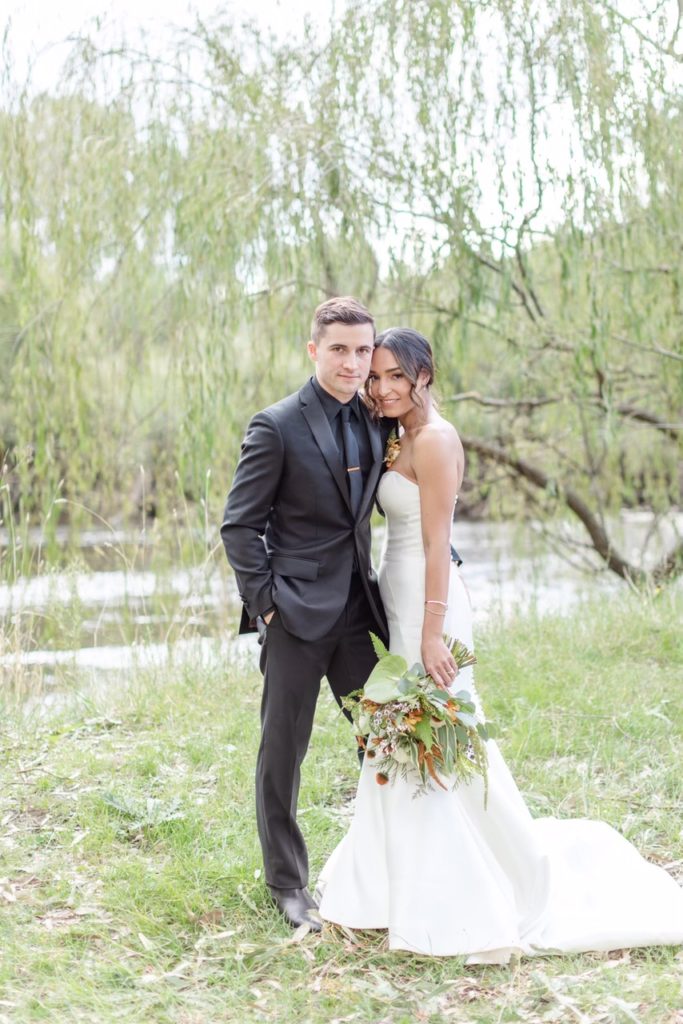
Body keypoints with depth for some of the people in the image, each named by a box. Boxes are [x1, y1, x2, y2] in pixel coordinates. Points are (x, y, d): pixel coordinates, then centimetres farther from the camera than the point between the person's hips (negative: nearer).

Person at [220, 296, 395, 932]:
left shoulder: (375, 423, 9)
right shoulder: (278, 426, -9)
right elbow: (239, 524, -8)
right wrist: (265, 603, -13)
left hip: (357, 610, 6)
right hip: (297, 613, -5)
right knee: (283, 752, 5)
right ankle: (287, 884, 20)